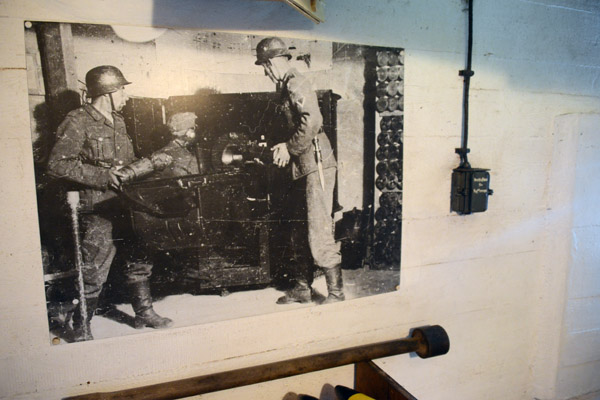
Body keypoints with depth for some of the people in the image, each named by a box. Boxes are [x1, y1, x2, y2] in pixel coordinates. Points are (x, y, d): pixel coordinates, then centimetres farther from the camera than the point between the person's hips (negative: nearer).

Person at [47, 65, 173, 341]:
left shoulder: (118, 121, 16)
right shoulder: (78, 122, -9)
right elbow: (57, 165, -18)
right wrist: (104, 176, -20)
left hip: (124, 204, 8)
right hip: (96, 209, -8)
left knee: (139, 256, 14)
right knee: (94, 271, -3)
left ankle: (143, 313, 30)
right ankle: (81, 329, 18)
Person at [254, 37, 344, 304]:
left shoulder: (295, 84, -10)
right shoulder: (288, 87, 20)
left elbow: (312, 121, -24)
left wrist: (289, 147, -14)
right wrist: (284, 147, 11)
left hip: (316, 164, -10)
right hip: (303, 167, 10)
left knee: (319, 232, -8)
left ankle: (336, 293, 3)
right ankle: (302, 287, 22)